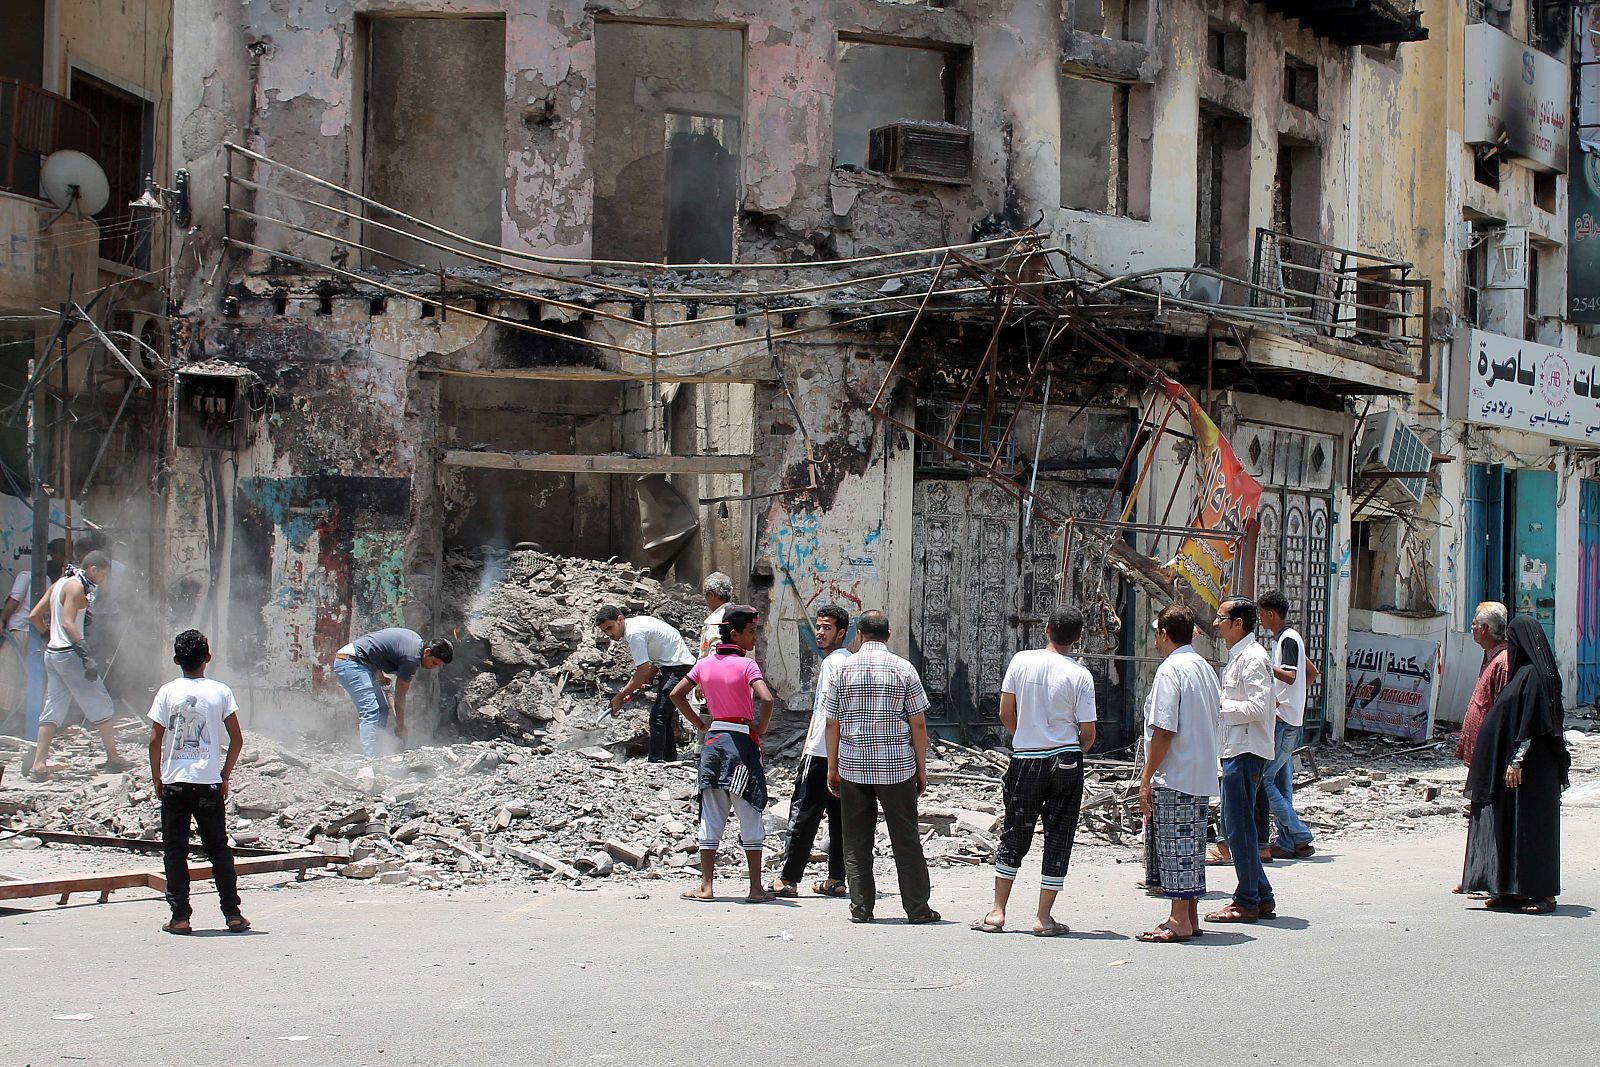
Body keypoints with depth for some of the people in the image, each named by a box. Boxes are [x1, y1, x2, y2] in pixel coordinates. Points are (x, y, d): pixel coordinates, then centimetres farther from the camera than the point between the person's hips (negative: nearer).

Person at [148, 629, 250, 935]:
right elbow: (237, 739, -2)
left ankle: (180, 916, 2)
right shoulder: (220, 692, -1)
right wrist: (225, 775, 10)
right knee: (218, 849, 9)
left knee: (174, 850, 5)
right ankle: (232, 913, 7)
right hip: (209, 783, 1)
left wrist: (157, 778, 6)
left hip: (174, 781, -1)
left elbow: (155, 739, -4)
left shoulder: (168, 692, -2)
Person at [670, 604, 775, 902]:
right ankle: (756, 888, 4)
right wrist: (760, 726, -8)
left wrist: (699, 723, 12)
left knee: (711, 817, 8)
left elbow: (676, 694, 9)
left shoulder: (706, 663, 6)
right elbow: (766, 699, -24)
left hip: (713, 740, 5)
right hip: (741, 742, -5)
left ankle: (705, 886, 7)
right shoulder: (746, 664, -11)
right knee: (750, 817, 2)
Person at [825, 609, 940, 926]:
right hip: (897, 766, -1)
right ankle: (917, 908, 6)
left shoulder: (844, 669, 1)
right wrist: (921, 768, 6)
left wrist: (832, 768, 11)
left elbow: (832, 723, 3)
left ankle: (861, 908, 6)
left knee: (856, 841, 7)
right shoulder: (903, 669, -2)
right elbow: (918, 724, -2)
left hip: (853, 765, 1)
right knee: (906, 839, 5)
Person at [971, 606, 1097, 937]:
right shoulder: (1080, 675, -9)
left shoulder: (1022, 661, -4)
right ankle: (1043, 918, 6)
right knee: (1058, 838, 6)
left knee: (1014, 836, 12)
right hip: (1066, 762, -2)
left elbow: (1005, 714, 0)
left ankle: (998, 912, 12)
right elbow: (1088, 733, -7)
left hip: (1025, 760, 2)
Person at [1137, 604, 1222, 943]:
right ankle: (1190, 917, 19)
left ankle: (1179, 923, -1)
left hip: (1174, 777, -9)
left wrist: (1146, 779, -13)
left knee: (1175, 848, -3)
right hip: (1202, 775, 9)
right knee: (1191, 847, 14)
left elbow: (1163, 731, -18)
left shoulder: (1170, 670, -14)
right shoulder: (1205, 668, 12)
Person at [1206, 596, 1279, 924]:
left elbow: (1258, 707, -22)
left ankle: (1247, 902, -1)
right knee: (1237, 825, 13)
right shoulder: (1238, 656, 18)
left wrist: (1219, 704, -14)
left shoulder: (1252, 657, -14)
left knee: (1238, 826, -6)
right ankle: (1262, 898, 17)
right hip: (1236, 749, 11)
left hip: (1246, 752, -11)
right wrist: (1219, 703, 12)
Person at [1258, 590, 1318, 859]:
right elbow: (1312, 672, 30)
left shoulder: (1288, 639, -12)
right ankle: (1286, 842, 9)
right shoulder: (1286, 638, 18)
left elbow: (1290, 676, -26)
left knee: (1264, 780, -11)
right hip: (1287, 720, 10)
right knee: (1281, 784, 9)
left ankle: (1300, 836, -11)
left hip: (1284, 723, -10)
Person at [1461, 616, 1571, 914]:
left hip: (1530, 766, -10)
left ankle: (1543, 893, -3)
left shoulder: (1533, 675, -16)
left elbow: (1531, 724, -21)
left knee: (1531, 827, -6)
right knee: (1511, 827, 11)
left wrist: (1516, 761, -22)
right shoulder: (1527, 673, 13)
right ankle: (1516, 891, 15)